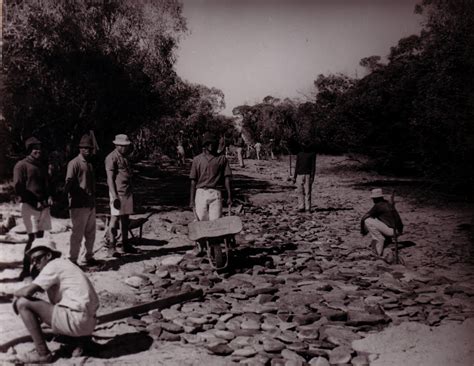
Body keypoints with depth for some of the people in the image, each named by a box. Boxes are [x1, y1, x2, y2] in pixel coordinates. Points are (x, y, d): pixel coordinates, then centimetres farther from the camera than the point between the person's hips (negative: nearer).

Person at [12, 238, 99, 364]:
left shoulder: (54, 265, -3)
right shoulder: (64, 265, 24)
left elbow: (27, 291, -11)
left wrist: (16, 294, 10)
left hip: (76, 319, -9)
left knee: (22, 303, -3)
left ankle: (42, 353, 0)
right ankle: (78, 340, 13)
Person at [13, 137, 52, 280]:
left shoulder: (43, 166, 17)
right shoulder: (21, 165, -3)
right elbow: (18, 188, -9)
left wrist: (49, 197, 5)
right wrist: (35, 203, -14)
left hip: (44, 206, 7)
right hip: (29, 206, -6)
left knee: (40, 237, 7)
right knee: (33, 237, -12)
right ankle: (25, 270, -6)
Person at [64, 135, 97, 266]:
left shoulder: (89, 164, 17)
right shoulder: (74, 163, -9)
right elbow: (69, 181, -17)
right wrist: (66, 191, -34)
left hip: (91, 205, 8)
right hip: (79, 206, -8)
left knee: (90, 233, 16)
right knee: (77, 234, -1)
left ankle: (89, 256, 29)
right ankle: (73, 260, 9)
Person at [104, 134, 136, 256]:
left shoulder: (124, 158, 18)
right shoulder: (111, 158, -9)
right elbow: (110, 178, -14)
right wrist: (114, 196, -21)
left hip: (127, 192, 8)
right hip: (118, 192, -8)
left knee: (126, 218, 12)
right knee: (115, 217, -8)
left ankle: (125, 244, 21)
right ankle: (110, 246, -2)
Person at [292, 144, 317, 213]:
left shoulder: (312, 153, 3)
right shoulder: (299, 154, 14)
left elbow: (313, 165, -2)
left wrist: (312, 176, -11)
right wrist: (294, 177, 10)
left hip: (308, 175, -3)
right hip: (300, 174, 4)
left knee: (307, 192, -4)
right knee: (300, 192, 1)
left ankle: (308, 208, -1)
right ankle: (301, 207, 6)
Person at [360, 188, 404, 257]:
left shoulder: (377, 206, -9)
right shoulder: (389, 204, 15)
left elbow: (363, 218, -7)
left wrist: (362, 230, 9)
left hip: (391, 230, -9)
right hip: (397, 231, 9)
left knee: (367, 221, -12)